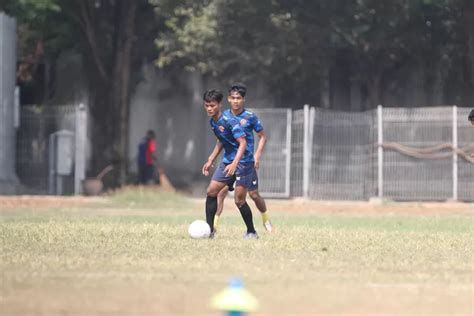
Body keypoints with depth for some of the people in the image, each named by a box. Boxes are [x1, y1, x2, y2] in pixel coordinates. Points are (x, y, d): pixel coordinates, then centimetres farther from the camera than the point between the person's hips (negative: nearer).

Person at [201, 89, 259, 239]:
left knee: (239, 200, -8)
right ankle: (209, 229, 6)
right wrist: (211, 160, 21)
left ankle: (252, 232, 8)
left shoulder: (229, 122, -21)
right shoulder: (213, 122, 6)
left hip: (243, 161, -8)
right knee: (211, 191, 0)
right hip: (228, 160, 8)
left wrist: (235, 164, -36)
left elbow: (243, 143, -26)